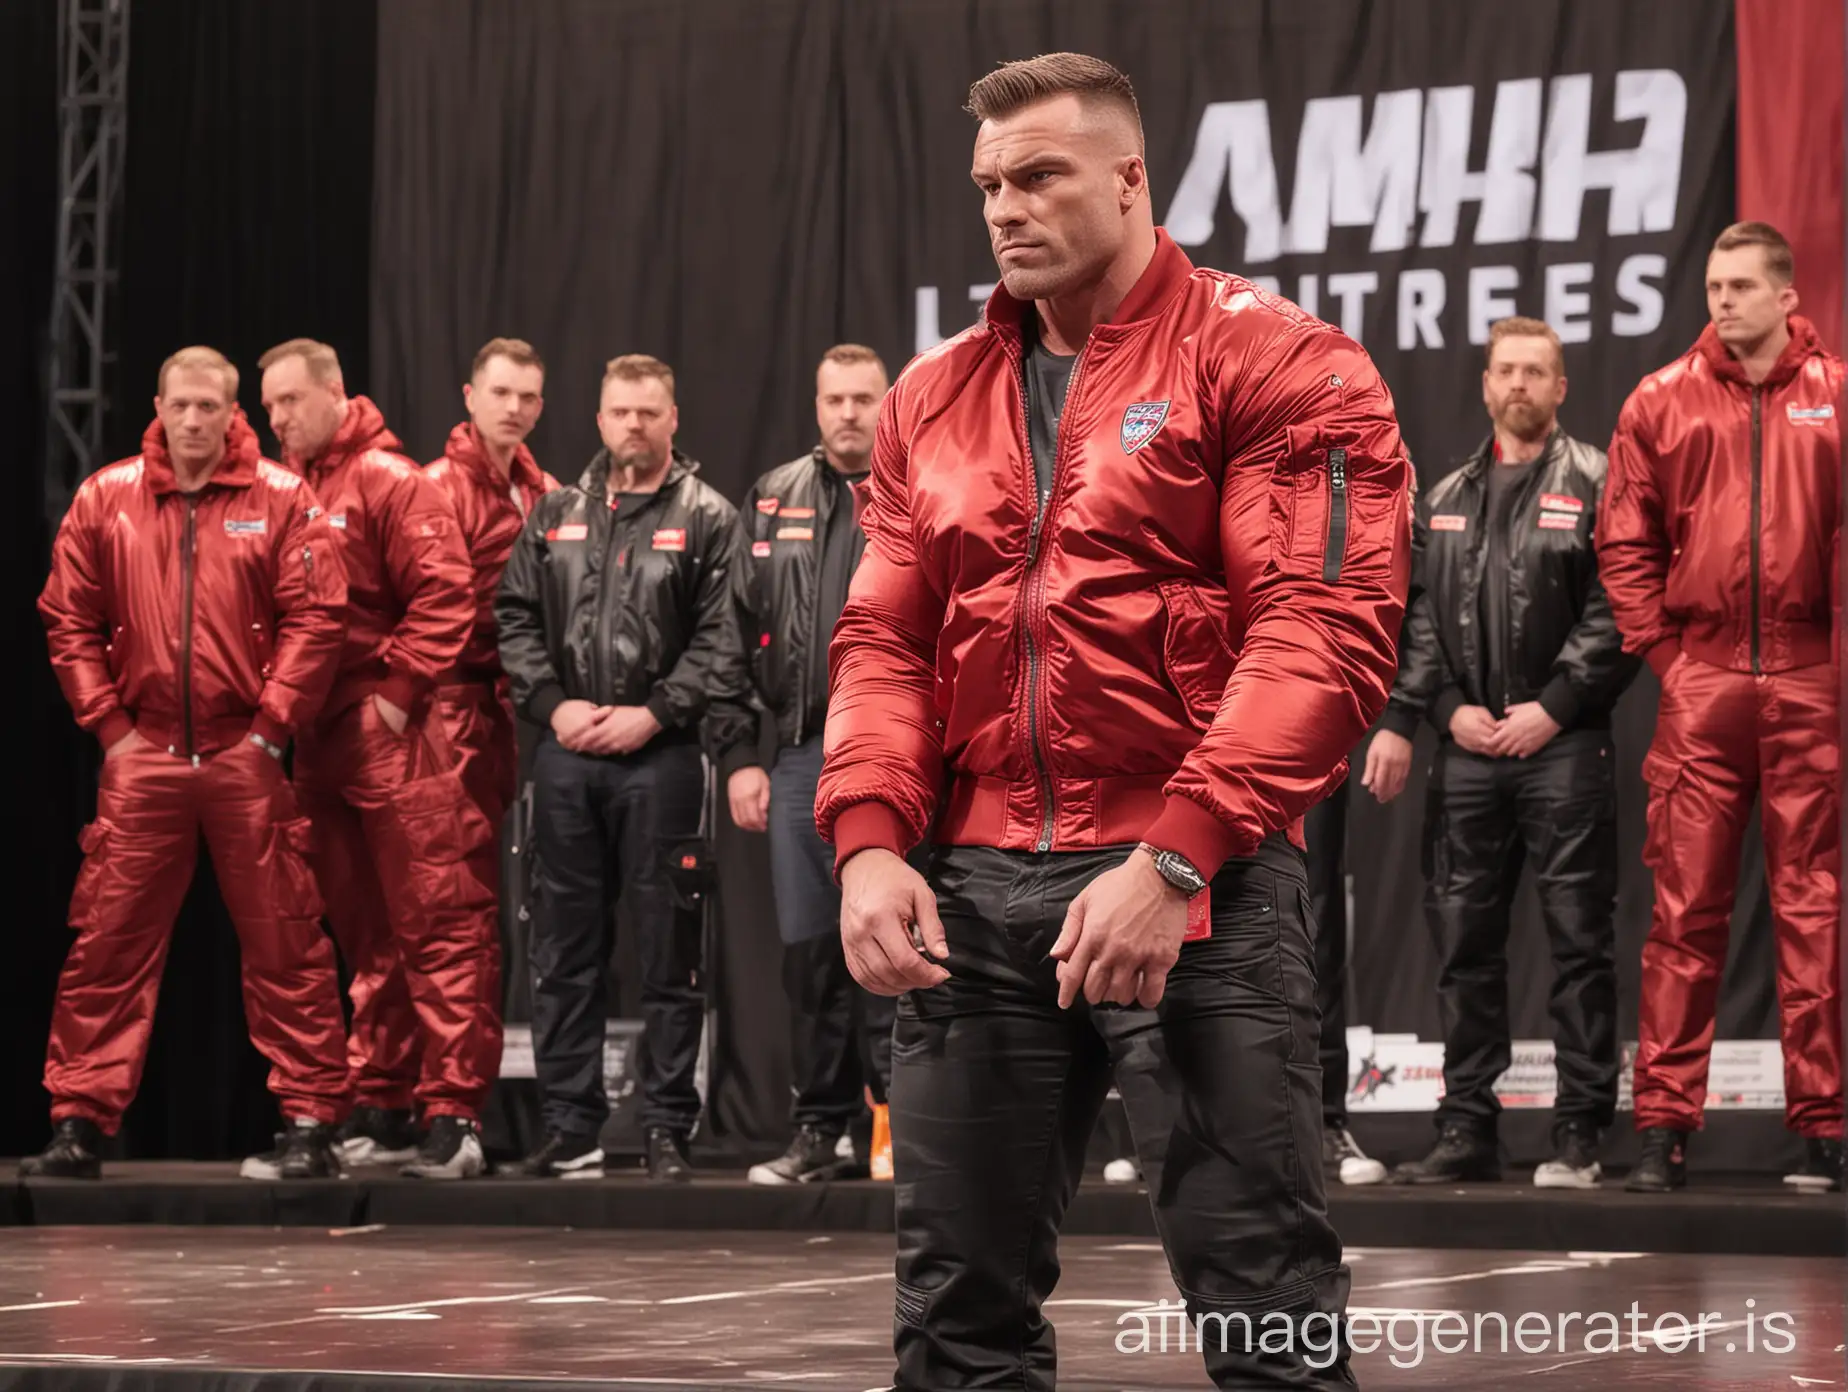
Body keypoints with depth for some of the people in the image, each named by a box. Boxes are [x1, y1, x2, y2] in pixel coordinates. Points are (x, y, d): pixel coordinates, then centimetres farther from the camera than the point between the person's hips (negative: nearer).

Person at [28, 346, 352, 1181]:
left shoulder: (280, 500, 0)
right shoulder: (106, 500, 7)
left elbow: (316, 619, -3)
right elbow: (69, 619, 8)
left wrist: (271, 726, -8)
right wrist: (109, 724, 1)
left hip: (247, 757, -2)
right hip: (142, 756, 2)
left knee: (283, 941, 1)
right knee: (109, 940, 1)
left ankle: (309, 1121, 7)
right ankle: (79, 1123, 6)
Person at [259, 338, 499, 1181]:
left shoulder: (387, 480, -5)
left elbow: (445, 593, -13)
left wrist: (399, 689, -14)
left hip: (392, 733, -7)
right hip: (316, 734, 7)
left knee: (437, 920, -6)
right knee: (364, 932, 13)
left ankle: (455, 1113, -8)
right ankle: (377, 1102, 20)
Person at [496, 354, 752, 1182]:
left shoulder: (707, 520, 2)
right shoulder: (556, 516, 13)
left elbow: (723, 640, -5)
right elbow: (514, 618, 12)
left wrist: (653, 713, -13)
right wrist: (553, 704, -2)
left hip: (660, 756, -4)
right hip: (565, 754, 4)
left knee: (669, 950, -1)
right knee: (563, 949, 6)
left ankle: (667, 1130, 5)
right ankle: (571, 1128, 12)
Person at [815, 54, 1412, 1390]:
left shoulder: (1271, 363, -3)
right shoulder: (934, 397, 16)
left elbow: (1325, 630, -11)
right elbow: (884, 642, 15)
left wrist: (1172, 858, -19)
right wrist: (870, 841, -3)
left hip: (1198, 882, -6)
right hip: (975, 885, 6)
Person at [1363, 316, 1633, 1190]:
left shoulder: (1593, 486, 2)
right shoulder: (1445, 501, 16)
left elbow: (1617, 612, -6)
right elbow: (1418, 619, 13)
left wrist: (1553, 707, -11)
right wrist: (1448, 709, -1)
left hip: (1563, 747, -5)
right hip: (1468, 749, 5)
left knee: (1578, 937, -4)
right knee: (1462, 940, 5)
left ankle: (1579, 1134, 0)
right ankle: (1467, 1128, 11)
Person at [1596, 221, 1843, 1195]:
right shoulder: (1663, 401, 8)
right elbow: (1624, 542, 9)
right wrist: (1660, 650, 2)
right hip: (1699, 681, 1)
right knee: (1685, 906, 0)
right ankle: (1664, 1128, 2)